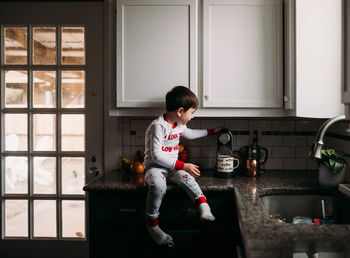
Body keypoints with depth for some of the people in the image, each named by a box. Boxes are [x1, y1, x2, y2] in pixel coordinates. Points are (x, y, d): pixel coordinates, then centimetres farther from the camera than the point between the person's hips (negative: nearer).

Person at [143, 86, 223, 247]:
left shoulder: (180, 125, 10)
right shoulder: (158, 126, -19)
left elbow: (190, 134, 35)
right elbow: (156, 156, -24)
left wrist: (211, 131, 37)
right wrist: (183, 165, -25)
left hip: (172, 167, 6)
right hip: (155, 166, -6)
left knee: (187, 178, -26)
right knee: (158, 186, -36)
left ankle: (204, 209, -31)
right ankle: (152, 224, -20)